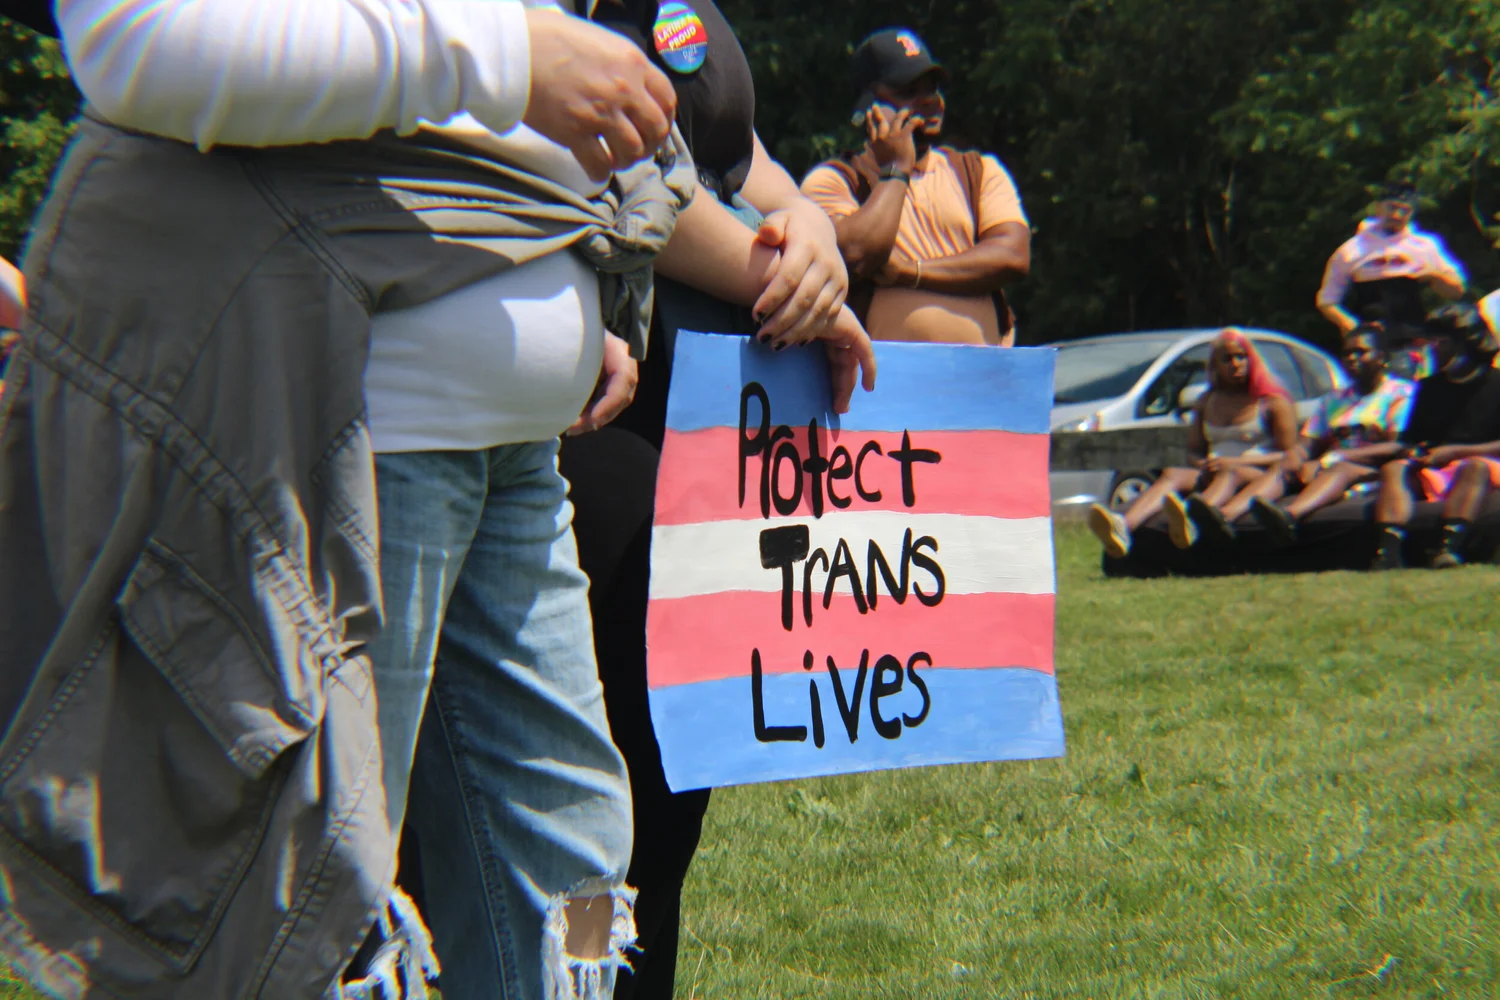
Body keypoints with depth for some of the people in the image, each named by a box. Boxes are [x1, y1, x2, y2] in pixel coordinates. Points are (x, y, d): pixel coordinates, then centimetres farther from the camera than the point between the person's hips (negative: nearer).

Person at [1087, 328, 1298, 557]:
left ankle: (1193, 518, -74)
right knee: (1172, 475, -25)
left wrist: (1236, 462, -15)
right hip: (1214, 474, 4)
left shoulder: (1273, 400, 6)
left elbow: (1289, 455, -3)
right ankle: (1122, 526, -57)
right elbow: (1193, 451, 22)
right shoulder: (1206, 401, 22)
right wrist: (1204, 465, -4)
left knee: (1231, 474, -38)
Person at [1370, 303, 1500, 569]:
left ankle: (1451, 547, -57)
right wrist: (1413, 452, -2)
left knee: (1475, 467, -37)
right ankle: (1390, 550, -46)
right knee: (1394, 468, -24)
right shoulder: (1429, 388, 21)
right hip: (1432, 472, 4)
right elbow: (1408, 440, 22)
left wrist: (1454, 452, -13)